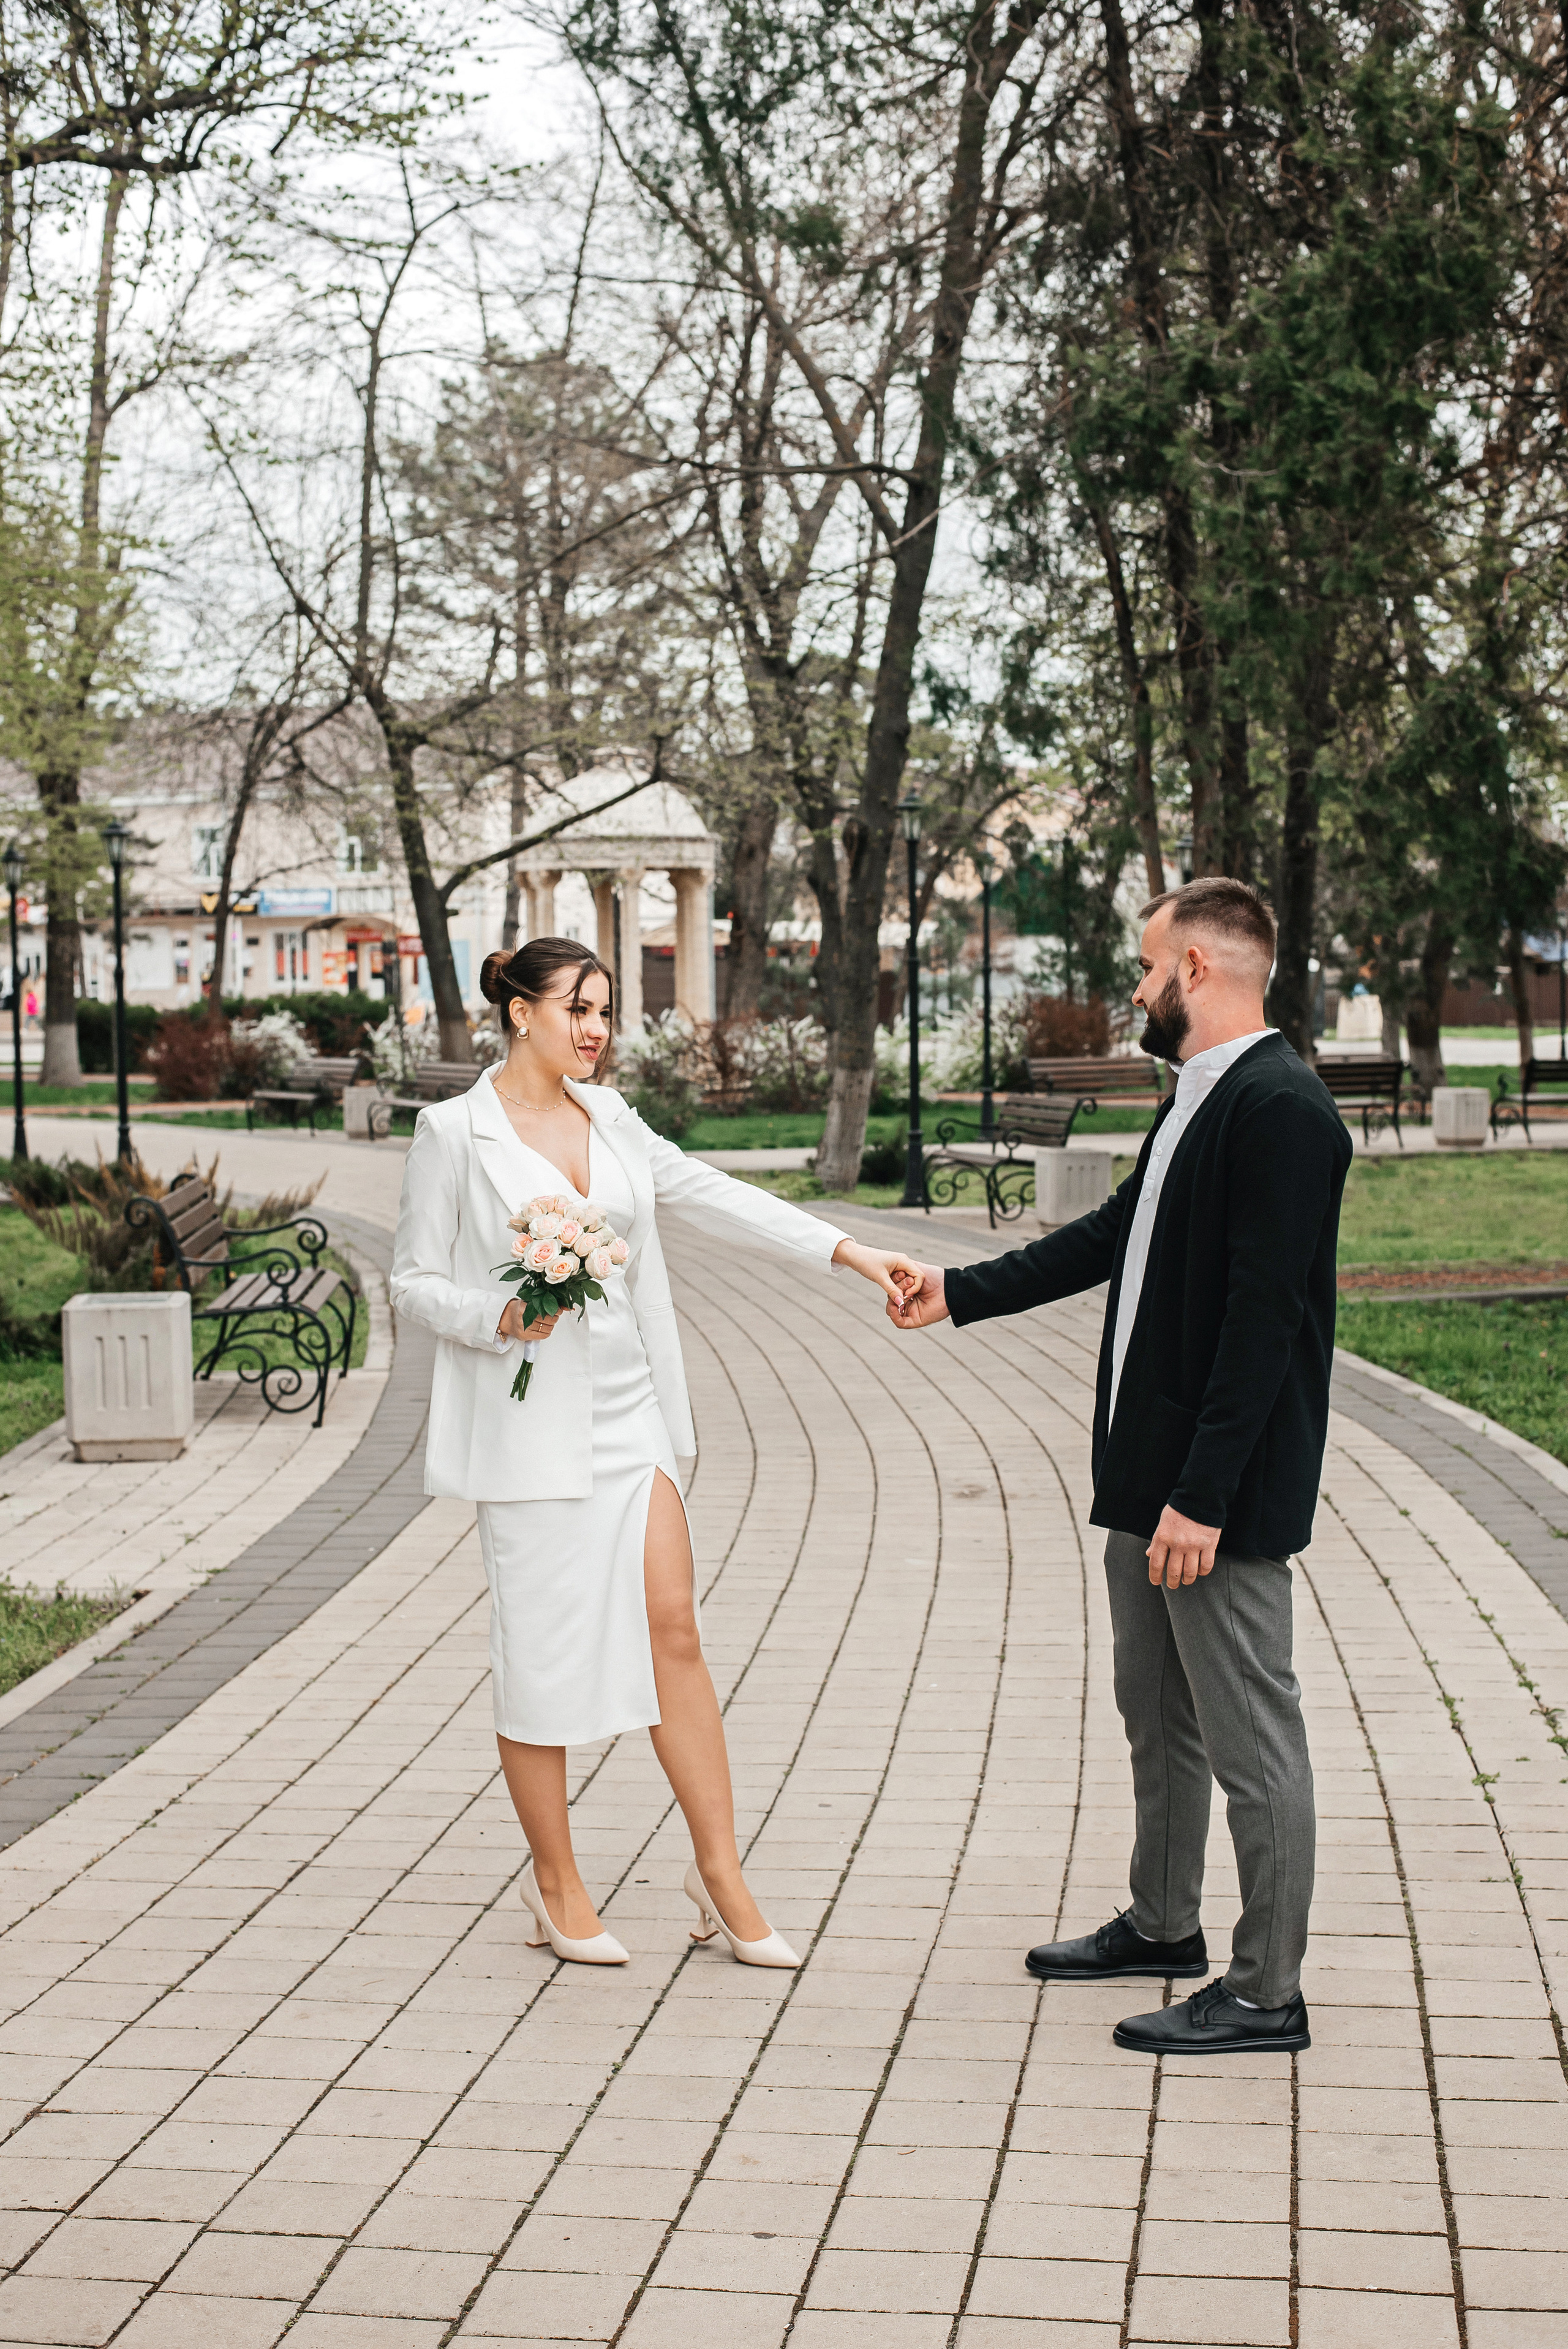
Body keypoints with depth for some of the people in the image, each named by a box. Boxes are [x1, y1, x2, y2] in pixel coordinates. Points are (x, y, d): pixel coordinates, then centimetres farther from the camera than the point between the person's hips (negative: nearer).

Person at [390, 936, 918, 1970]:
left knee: (674, 1629, 1)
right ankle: (556, 1879, 17)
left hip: (626, 1409, 5)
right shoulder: (456, 1131, -5)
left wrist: (853, 1253, 1)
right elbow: (415, 1279, -2)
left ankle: (721, 1867, 8)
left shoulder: (607, 1116, 10)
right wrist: (501, 1317, -21)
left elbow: (713, 1193, 8)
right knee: (544, 1649, 2)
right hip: (529, 1422, -5)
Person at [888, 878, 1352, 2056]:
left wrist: (1203, 1497, -24)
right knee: (1156, 1714, 22)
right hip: (1150, 1474, 10)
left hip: (1222, 1492, -10)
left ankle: (1266, 1992, 9)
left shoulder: (1281, 1108, -20)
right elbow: (1113, 1237, 23)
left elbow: (1263, 1317, -24)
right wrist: (960, 1293, 26)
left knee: (1250, 1736, 0)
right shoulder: (1199, 1102, 12)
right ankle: (1163, 1924, 38)